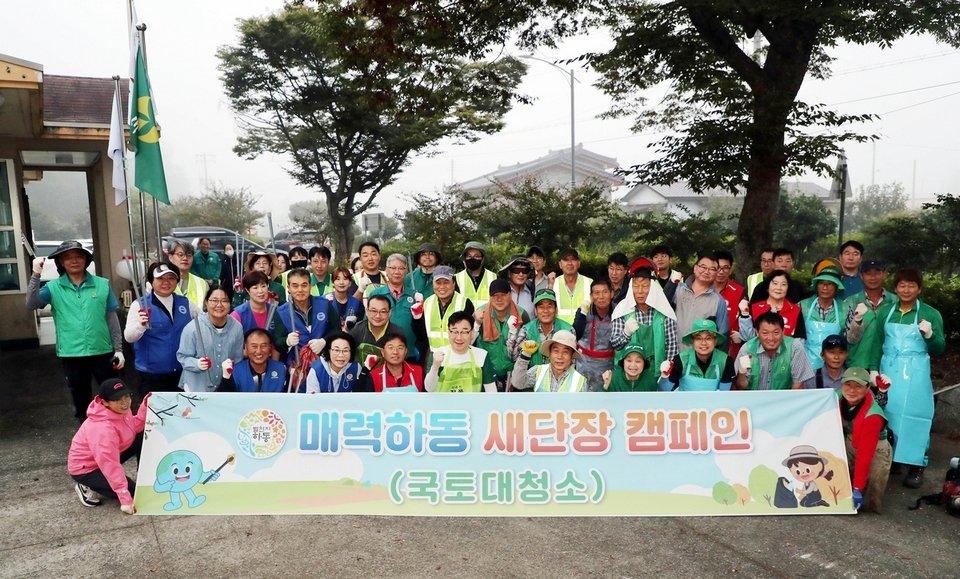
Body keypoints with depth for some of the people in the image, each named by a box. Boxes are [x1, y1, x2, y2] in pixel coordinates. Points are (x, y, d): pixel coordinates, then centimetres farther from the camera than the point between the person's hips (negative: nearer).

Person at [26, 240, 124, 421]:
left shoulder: (102, 284, -1)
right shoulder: (54, 287, 0)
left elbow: (112, 318, 2)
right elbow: (32, 304, -16)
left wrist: (118, 349, 1)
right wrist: (36, 275, -24)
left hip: (102, 352, 0)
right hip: (71, 355, 1)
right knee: (81, 400, 16)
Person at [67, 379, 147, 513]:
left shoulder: (120, 410, -13)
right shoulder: (103, 429, -37)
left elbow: (135, 428, -1)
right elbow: (111, 466, -36)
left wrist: (145, 407, -16)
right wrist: (126, 499, -34)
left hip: (108, 455, 8)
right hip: (85, 467, -8)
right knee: (132, 492, -15)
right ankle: (86, 486, 3)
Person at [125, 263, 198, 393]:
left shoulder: (185, 303, 5)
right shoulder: (140, 305, -6)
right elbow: (129, 337, -15)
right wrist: (141, 325, -35)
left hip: (183, 372, 4)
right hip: (151, 375, -4)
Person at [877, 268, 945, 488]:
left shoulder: (931, 314, -1)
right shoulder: (885, 311, 7)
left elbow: (940, 349, 0)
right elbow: (877, 343, 11)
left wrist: (929, 335, -19)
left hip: (915, 374, -3)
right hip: (888, 371, 3)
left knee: (914, 417, -1)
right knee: (887, 415, 9)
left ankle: (916, 466, 8)